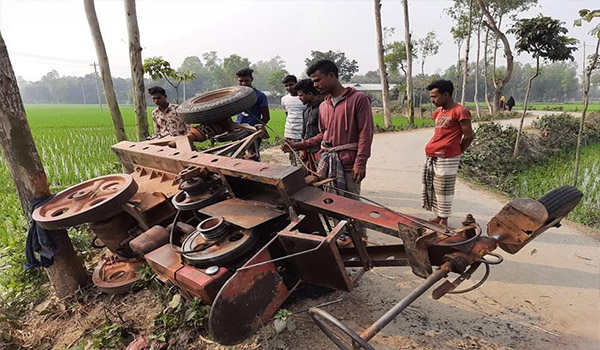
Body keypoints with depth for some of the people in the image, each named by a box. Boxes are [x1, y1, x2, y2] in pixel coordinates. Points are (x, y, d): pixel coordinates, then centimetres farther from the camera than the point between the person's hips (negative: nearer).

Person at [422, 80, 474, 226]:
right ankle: (438, 217, 27)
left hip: (446, 159, -8)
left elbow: (468, 136, -8)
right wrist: (432, 147, 12)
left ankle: (444, 220, 15)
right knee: (430, 188, 13)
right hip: (430, 157, 8)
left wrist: (456, 152, 3)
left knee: (443, 190, 1)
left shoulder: (459, 111, -10)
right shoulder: (439, 111, 14)